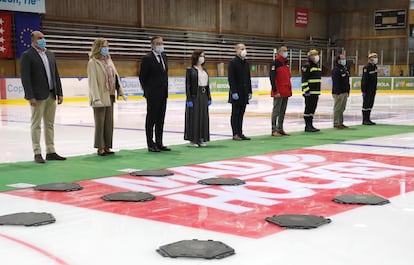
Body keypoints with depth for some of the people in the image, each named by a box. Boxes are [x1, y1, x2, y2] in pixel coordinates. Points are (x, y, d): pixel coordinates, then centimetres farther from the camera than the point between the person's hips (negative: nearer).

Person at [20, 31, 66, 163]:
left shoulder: (50, 54, 15)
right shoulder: (27, 55, -6)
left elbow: (56, 75, 16)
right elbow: (25, 77, -12)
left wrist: (59, 93, 9)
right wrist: (30, 96, -18)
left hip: (51, 95, 7)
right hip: (38, 96, -7)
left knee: (50, 124, 10)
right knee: (36, 125, 0)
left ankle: (50, 152, 16)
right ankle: (37, 153, 5)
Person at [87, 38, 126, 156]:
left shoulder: (108, 60, 12)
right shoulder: (93, 62, -9)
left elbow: (115, 76, 15)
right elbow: (93, 81, -14)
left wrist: (121, 92, 10)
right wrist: (96, 98, -20)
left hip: (110, 97, 7)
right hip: (100, 98, -7)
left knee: (109, 123, 10)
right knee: (100, 123, 1)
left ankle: (107, 147, 18)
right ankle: (100, 148, 10)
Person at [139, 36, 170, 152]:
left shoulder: (164, 56, 12)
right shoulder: (147, 58, -11)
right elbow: (142, 76, -7)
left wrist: (165, 89, 13)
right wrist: (147, 91, -4)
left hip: (163, 94, 7)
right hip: (153, 95, -7)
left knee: (160, 120, 11)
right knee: (151, 119, 1)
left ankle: (159, 143, 18)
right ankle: (151, 145, 7)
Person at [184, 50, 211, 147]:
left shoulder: (204, 70, 13)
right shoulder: (190, 70, -7)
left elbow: (207, 84, 15)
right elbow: (188, 85, -10)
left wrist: (209, 98, 11)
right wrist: (189, 99, -16)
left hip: (204, 96, 7)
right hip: (194, 96, -6)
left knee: (204, 117, 7)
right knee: (194, 117, -3)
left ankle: (201, 139, 15)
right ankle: (193, 140, 4)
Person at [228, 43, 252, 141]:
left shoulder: (246, 63, 15)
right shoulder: (233, 62, -8)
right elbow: (231, 78, -14)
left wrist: (249, 91, 13)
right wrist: (234, 92, -19)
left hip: (244, 93, 7)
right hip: (236, 93, -7)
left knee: (241, 114, 9)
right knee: (235, 113, -1)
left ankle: (240, 133, 14)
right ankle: (235, 134, 2)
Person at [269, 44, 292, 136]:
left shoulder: (286, 63, 17)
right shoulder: (275, 63, -10)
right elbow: (272, 78, -16)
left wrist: (290, 90, 20)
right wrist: (275, 91, -20)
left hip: (286, 92, 8)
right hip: (278, 93, -8)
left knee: (283, 112, 12)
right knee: (276, 111, -4)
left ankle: (280, 129, 19)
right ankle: (274, 130, 0)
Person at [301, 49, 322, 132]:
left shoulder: (317, 67, 19)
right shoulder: (307, 67, -10)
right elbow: (304, 80, -15)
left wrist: (318, 91, 25)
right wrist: (306, 90, -20)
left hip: (316, 92, 9)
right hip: (309, 92, -9)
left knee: (313, 109, 11)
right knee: (308, 109, -5)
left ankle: (310, 125, 17)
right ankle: (307, 126, -2)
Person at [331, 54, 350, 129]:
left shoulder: (345, 69, 16)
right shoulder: (336, 70, -13)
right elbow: (336, 83, -19)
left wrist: (348, 91, 20)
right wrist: (338, 93, -23)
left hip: (345, 92, 9)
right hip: (338, 93, -9)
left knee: (342, 109, 13)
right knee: (337, 109, -6)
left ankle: (341, 123, 19)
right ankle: (336, 123, -2)